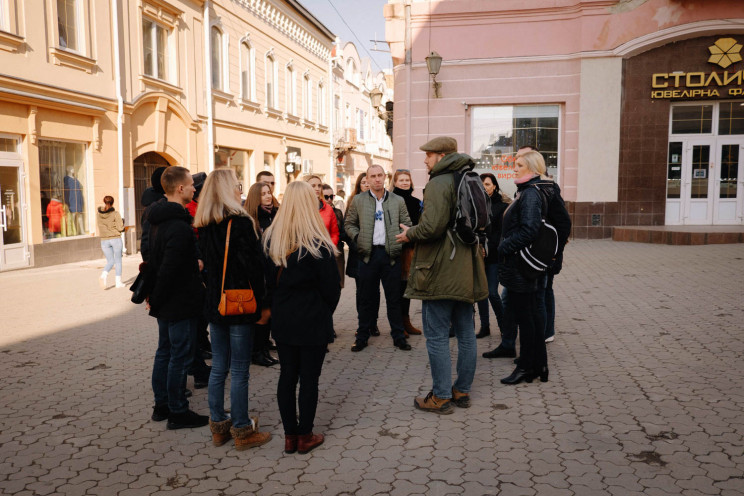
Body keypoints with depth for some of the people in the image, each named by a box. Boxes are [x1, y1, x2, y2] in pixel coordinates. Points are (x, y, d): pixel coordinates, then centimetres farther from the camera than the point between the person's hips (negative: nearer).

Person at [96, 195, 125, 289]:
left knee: (110, 261, 12)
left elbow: (101, 226, 14)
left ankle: (103, 275, -15)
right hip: (116, 239, -3)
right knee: (118, 260, 9)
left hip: (104, 240, 3)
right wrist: (122, 221, 8)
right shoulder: (115, 214, -11)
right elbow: (120, 228, -12)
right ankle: (118, 282, 11)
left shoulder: (98, 214, 2)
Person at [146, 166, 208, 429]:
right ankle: (178, 413, 13)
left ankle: (161, 405, 30)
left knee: (164, 352, 18)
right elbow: (169, 269, -26)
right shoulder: (179, 226, -24)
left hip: (165, 302, 10)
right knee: (179, 357, 1)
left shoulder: (157, 219, 7)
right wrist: (156, 299, -13)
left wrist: (192, 265, 19)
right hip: (180, 303, -10)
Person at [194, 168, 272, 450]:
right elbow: (253, 266, -17)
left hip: (214, 303, 7)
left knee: (219, 367, 15)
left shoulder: (203, 226, 7)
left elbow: (206, 262, 12)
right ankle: (242, 431, 12)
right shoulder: (240, 222, -15)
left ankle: (218, 426, 25)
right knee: (239, 370, 2)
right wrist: (263, 304, -10)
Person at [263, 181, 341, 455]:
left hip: (282, 319, 5)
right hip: (312, 321, -4)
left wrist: (278, 306, 13)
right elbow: (331, 286, -10)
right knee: (309, 378, 7)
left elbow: (267, 279, 4)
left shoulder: (270, 238, -2)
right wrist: (325, 312, 7)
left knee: (287, 375, 13)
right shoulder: (318, 243, -16)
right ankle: (305, 436, 18)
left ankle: (290, 435, 22)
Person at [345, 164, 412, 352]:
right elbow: (349, 224, 11)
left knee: (394, 298, 6)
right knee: (366, 298, 7)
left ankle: (398, 336, 17)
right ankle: (362, 337, 18)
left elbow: (407, 224, 10)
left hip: (390, 254, 0)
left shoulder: (398, 201, 7)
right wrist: (358, 238, -5)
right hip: (368, 254, 0)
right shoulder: (358, 200, 6)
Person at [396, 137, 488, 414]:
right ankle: (462, 391, 24)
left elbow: (432, 226, -25)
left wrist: (409, 234, -7)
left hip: (441, 272, -9)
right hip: (466, 272, 9)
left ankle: (441, 397, 7)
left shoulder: (439, 183, -14)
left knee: (437, 336, 0)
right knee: (466, 333, 13)